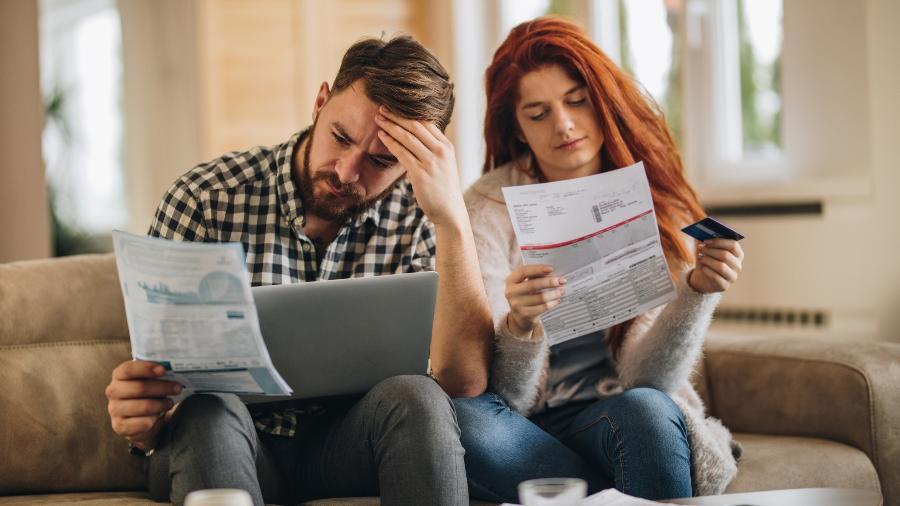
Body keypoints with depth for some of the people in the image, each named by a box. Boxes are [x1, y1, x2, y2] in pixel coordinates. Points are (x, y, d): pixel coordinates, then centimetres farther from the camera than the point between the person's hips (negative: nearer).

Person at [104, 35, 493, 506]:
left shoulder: (416, 217, -6)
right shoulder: (204, 198, -9)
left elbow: (463, 381, -18)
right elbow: (160, 372, -7)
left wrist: (453, 217, -26)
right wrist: (142, 423, -31)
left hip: (345, 445, 1)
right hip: (223, 443, -1)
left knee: (416, 397, -29)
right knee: (208, 410, -34)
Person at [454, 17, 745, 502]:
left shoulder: (656, 206, -3)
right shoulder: (489, 208, -7)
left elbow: (641, 379, -11)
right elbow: (505, 396, -12)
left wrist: (698, 292, -27)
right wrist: (520, 324, -33)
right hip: (521, 427, 1)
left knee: (644, 410, -34)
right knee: (459, 416, -32)